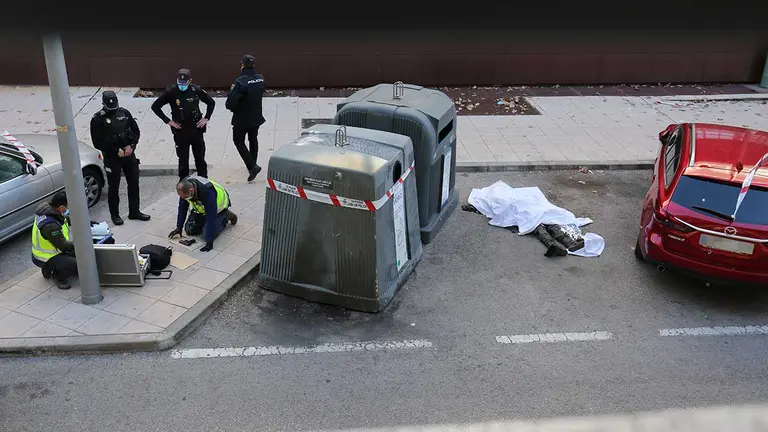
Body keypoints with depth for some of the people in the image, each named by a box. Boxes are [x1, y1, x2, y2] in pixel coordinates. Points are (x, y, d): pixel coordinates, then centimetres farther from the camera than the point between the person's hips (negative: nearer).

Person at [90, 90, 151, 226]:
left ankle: (134, 212, 24)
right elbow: (97, 143, -11)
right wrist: (116, 151, -16)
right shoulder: (98, 119, -11)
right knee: (114, 187, 6)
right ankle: (115, 215, 21)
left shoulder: (124, 113, 0)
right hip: (112, 158, -4)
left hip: (129, 154, 4)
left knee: (134, 183, 10)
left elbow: (136, 131, 7)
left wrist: (131, 146, -10)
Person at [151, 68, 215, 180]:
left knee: (200, 159, 11)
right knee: (183, 160, 6)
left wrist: (206, 118, 1)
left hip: (197, 130, 1)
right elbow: (155, 106, -3)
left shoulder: (196, 90, -5)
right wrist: (168, 121, -7)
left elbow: (211, 102, 10)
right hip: (180, 132, -1)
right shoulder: (171, 92, -9)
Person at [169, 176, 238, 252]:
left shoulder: (207, 192, -42)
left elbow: (211, 217, -39)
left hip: (218, 205, -6)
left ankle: (226, 216, 4)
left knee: (207, 236, -16)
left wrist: (209, 241, -38)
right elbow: (182, 208, -10)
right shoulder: (184, 187, -24)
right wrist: (179, 227, -8)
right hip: (202, 207, 6)